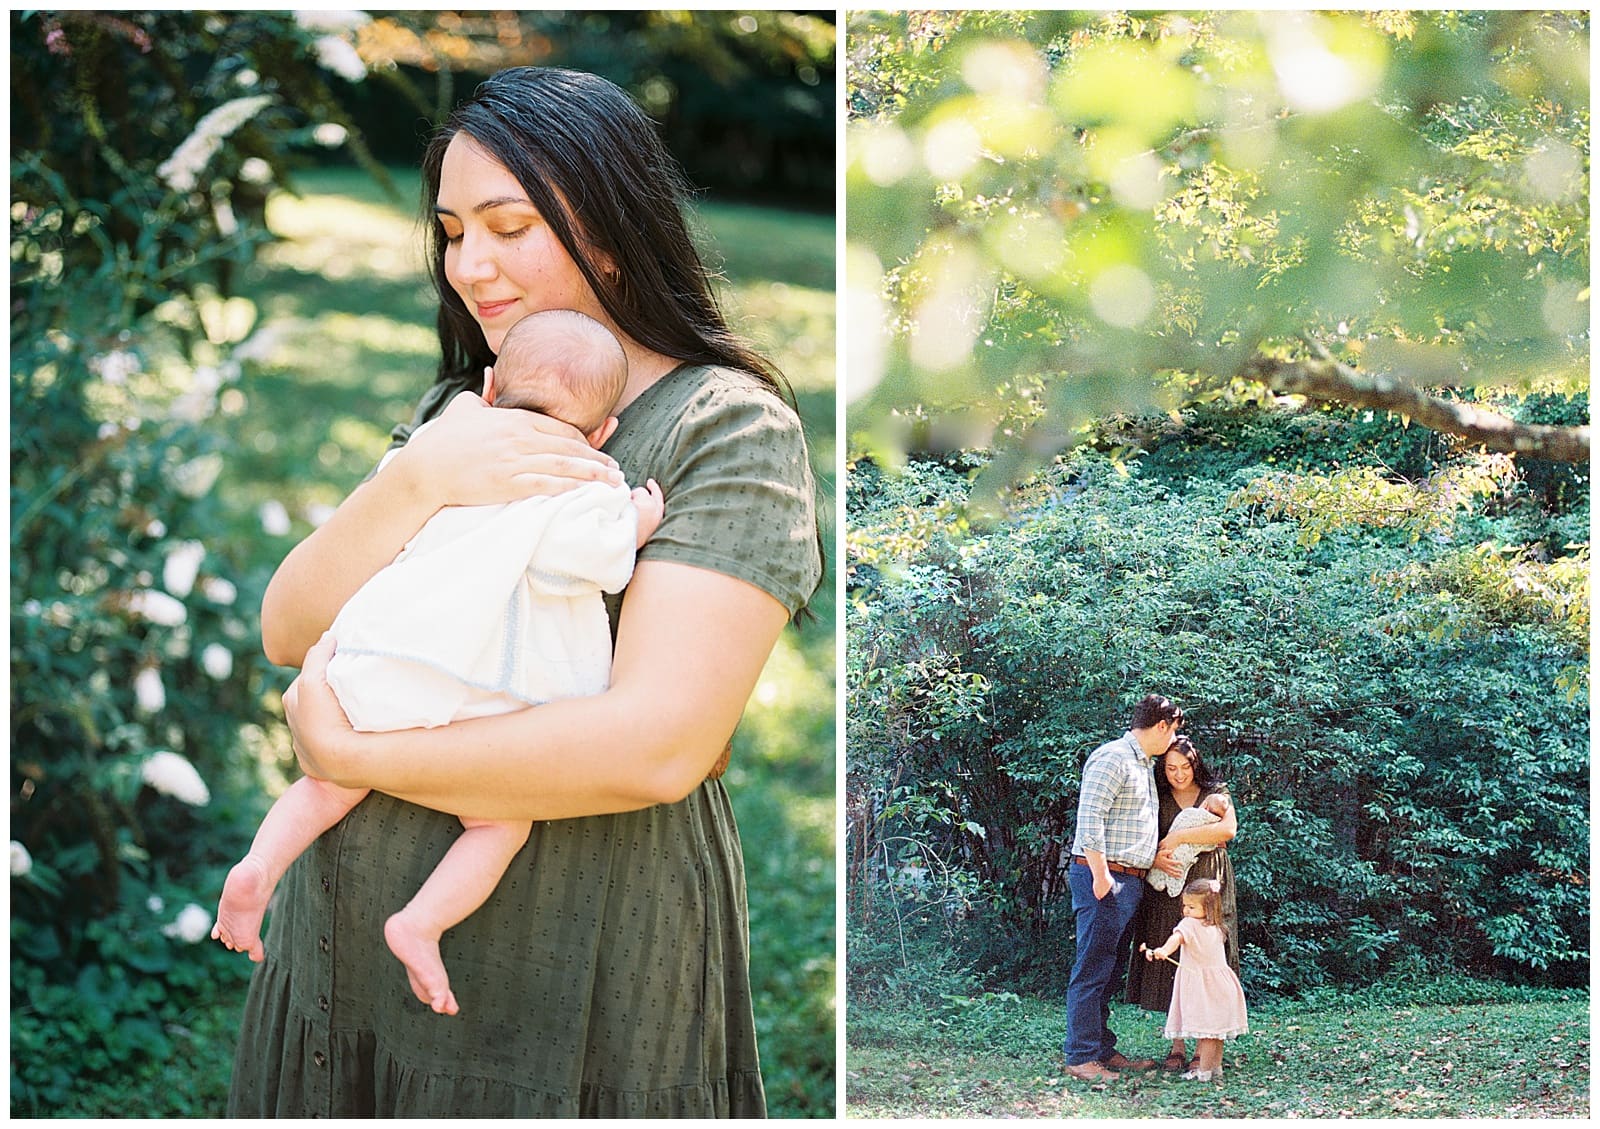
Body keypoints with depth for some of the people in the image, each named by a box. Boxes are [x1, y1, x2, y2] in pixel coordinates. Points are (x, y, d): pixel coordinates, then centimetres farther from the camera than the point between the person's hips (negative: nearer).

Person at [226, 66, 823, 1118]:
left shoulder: (728, 428, -12)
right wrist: (420, 480, -16)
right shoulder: (453, 414, 9)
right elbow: (287, 631, 1)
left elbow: (657, 747, -24)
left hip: (571, 992, -6)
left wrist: (349, 755, -17)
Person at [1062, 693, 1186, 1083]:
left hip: (1129, 880, 10)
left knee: (1110, 969, 13)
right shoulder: (1113, 757, -10)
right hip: (1104, 878, -10)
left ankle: (1103, 1051, 19)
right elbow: (1089, 818, -18)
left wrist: (1152, 859, 16)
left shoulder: (1143, 765, 22)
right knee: (1093, 969, -8)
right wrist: (1100, 874, -22)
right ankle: (1081, 1057, -6)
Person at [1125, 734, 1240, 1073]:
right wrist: (1156, 857, -12)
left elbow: (1228, 829, -12)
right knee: (1170, 965, -1)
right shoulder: (1158, 800, 12)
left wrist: (1179, 837, -14)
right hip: (1168, 892, 2)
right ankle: (1177, 1047, 5)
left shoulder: (1216, 795, 6)